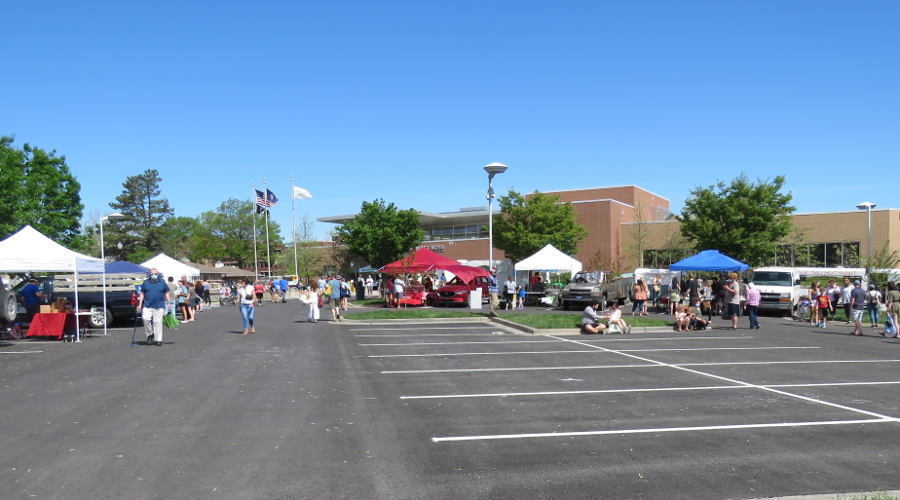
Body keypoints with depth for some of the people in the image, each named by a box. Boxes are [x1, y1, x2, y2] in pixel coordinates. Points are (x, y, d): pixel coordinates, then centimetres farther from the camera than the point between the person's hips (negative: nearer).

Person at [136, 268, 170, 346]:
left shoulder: (162, 282, 7)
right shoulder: (146, 282, 8)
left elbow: (166, 293, 11)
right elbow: (142, 294, 10)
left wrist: (168, 303, 3)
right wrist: (140, 305, 5)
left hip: (159, 306, -1)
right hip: (147, 306, 1)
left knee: (158, 323, -2)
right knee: (145, 319, -18)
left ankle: (158, 340, 4)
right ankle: (150, 334, 4)